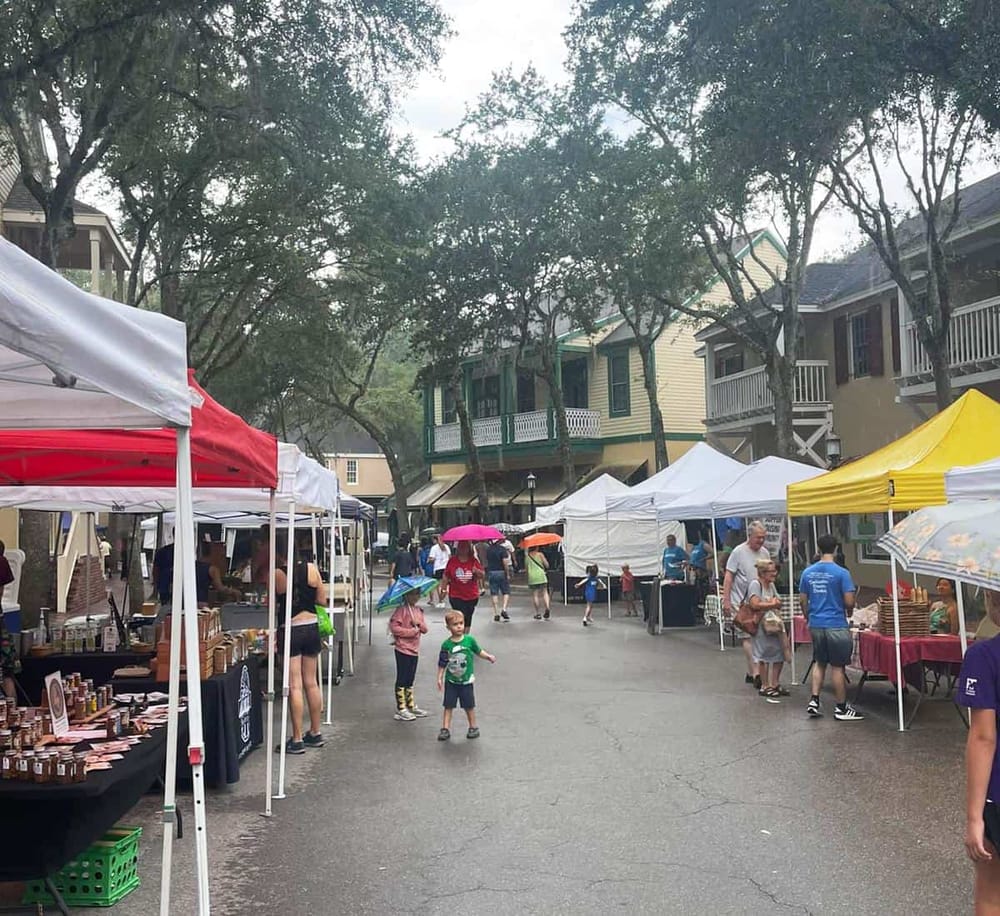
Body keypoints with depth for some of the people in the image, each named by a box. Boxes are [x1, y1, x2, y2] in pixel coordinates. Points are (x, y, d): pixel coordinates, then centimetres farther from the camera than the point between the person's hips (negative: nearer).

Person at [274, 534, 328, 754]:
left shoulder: (277, 575, -13)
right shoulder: (311, 568, -2)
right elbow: (322, 600, 4)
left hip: (290, 630, -4)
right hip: (312, 628, 4)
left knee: (294, 686, 0)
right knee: (311, 683, 14)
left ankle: (297, 739, 3)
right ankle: (315, 733, 24)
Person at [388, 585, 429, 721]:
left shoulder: (419, 610, 11)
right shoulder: (401, 610, -12)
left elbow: (425, 629, 11)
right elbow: (394, 627, -21)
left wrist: (419, 623, -11)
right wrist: (412, 631, -19)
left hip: (414, 649, 7)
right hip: (403, 650, -7)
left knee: (410, 679, 17)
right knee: (402, 679, -1)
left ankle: (411, 705, 26)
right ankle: (401, 709, 4)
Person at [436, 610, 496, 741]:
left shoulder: (469, 640, -8)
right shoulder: (446, 644, -9)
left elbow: (478, 651, 8)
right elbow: (442, 663, -1)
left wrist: (489, 657, -6)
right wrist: (439, 678, -2)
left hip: (466, 681, 0)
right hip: (451, 681, 0)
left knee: (469, 706, 11)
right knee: (448, 705, 4)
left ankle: (473, 727, 27)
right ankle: (445, 729, 12)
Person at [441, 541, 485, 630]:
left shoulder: (474, 561, 1)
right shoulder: (452, 560, -2)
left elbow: (483, 576, -1)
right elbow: (446, 576, 3)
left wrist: (477, 571, -21)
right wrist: (444, 588, -3)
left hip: (472, 596, 2)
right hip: (456, 596, -2)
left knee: (468, 620, 13)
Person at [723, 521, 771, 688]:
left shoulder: (765, 553, 9)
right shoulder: (738, 552, -8)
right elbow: (728, 576, -7)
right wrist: (726, 601, -12)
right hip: (742, 602, -6)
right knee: (748, 636, -9)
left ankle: (750, 672, 16)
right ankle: (756, 673, -11)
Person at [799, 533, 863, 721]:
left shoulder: (808, 572, 2)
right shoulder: (841, 573, -12)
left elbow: (803, 600, 8)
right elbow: (849, 602, -13)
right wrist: (849, 612, 9)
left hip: (815, 625, 5)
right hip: (836, 626, -4)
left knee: (819, 663, 19)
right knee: (837, 667, 4)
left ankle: (814, 701, 13)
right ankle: (841, 709, 12)